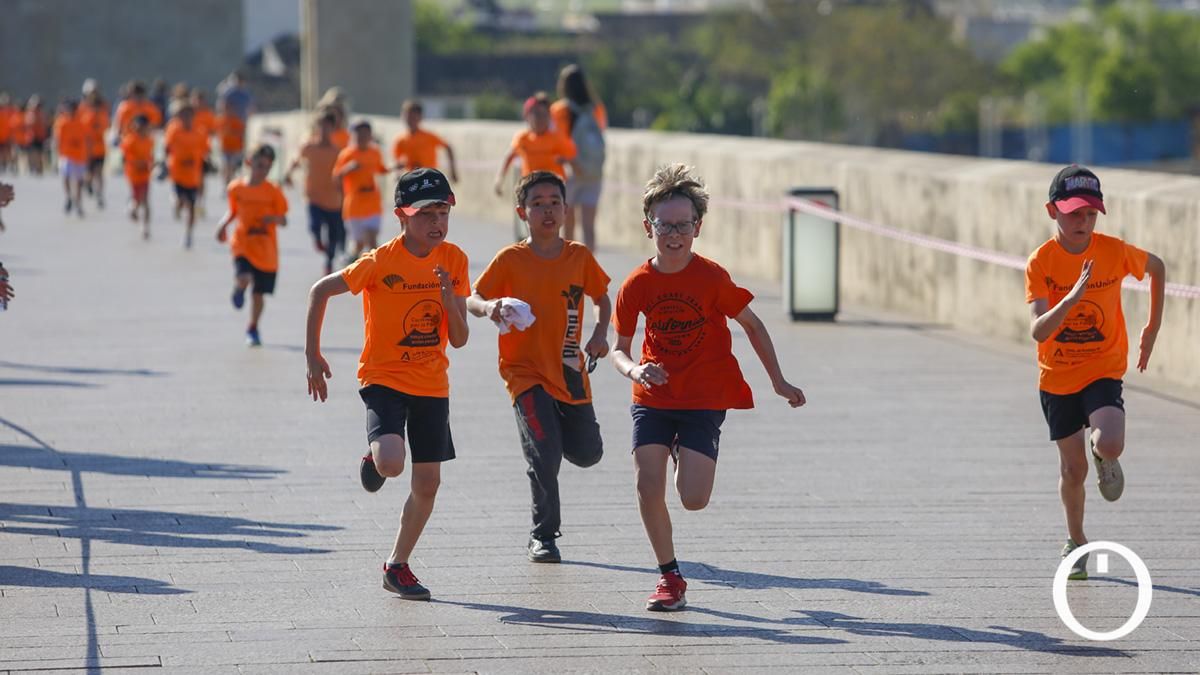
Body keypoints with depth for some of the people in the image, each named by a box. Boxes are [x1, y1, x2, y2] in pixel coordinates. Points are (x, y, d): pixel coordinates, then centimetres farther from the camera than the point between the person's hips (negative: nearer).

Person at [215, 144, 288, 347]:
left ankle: (252, 329, 28)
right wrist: (224, 224, -2)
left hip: (266, 250, 0)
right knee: (243, 279, -26)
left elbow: (284, 220, -1)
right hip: (242, 244, 0)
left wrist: (275, 218, -23)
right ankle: (239, 290, 14)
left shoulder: (273, 192, -4)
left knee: (259, 293, 6)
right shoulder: (236, 188, 0)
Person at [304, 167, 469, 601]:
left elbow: (459, 339, -1)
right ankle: (374, 462, 12)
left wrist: (449, 301, -21)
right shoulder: (381, 262, -16)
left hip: (432, 385, 4)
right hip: (383, 378, -4)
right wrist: (313, 355, -5)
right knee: (392, 462, -27)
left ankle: (397, 566, 23)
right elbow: (320, 292, -5)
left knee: (427, 483, 5)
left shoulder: (454, 260, -3)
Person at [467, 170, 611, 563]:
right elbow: (471, 299, -5)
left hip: (569, 372, 4)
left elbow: (602, 297, 15)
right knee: (545, 455, -14)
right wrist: (490, 307, -28)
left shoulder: (579, 257, 2)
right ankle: (543, 536, 3)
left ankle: (551, 430, 40)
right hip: (526, 371, -4)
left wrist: (600, 335, -2)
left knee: (587, 453, 6)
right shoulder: (510, 260, -6)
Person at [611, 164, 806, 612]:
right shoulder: (638, 285, -6)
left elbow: (752, 325, 2)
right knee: (648, 486, -13)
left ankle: (687, 456, 26)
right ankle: (670, 577, 6)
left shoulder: (712, 278, -11)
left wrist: (778, 382, 4)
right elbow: (620, 348, 3)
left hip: (705, 401, -2)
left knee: (693, 499, -12)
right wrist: (634, 370, -20)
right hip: (653, 397, 2)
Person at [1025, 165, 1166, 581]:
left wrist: (1153, 327, 12)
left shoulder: (1115, 252, -13)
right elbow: (1038, 332, -25)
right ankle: (1076, 543, 34)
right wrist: (1071, 299, -42)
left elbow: (1156, 266, 10)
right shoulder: (1040, 263, -15)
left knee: (1109, 444, -27)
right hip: (1057, 377, 1)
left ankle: (1103, 456, 13)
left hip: (1103, 370, -1)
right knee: (1073, 469, 9)